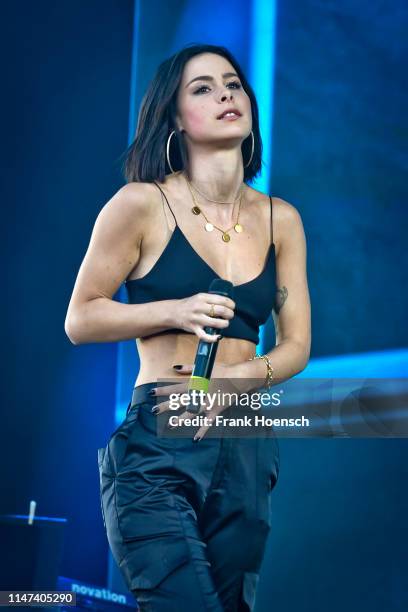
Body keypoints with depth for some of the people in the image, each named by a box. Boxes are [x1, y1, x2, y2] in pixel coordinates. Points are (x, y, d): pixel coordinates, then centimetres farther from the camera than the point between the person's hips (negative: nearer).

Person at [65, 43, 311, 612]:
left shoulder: (280, 219, 11)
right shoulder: (142, 204, -2)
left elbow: (296, 346, 11)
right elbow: (79, 319, 1)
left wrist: (237, 377, -9)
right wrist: (173, 312, -15)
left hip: (247, 451, 5)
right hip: (158, 447, -5)